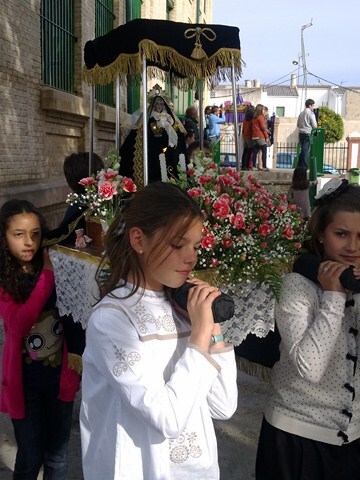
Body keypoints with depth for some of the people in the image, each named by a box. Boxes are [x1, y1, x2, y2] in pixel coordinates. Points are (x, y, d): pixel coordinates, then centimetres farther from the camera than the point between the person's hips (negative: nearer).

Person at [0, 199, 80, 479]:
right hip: (25, 377, -2)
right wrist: (47, 275, -26)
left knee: (57, 455, 17)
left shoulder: (55, 265, -3)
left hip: (61, 371, 3)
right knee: (31, 457, 11)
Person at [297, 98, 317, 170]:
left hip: (301, 133, 7)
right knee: (306, 150, -3)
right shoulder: (311, 113, -7)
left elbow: (298, 125, 17)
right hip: (308, 134, -7)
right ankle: (304, 167, -2)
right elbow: (314, 125, -10)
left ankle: (299, 165, 16)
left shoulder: (301, 113, 13)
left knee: (303, 149, 15)